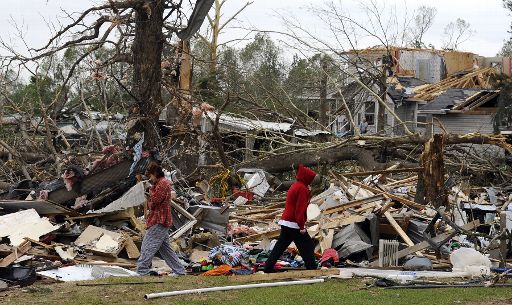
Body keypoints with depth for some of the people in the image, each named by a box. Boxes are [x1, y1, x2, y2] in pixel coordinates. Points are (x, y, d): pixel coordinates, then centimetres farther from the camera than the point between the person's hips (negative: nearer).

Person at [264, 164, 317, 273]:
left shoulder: (295, 186, 17)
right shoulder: (302, 188, -13)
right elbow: (300, 209, -19)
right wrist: (302, 226, -18)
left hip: (285, 222, 10)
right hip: (294, 224, -10)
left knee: (280, 245, 11)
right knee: (307, 245, -1)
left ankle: (269, 267, 12)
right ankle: (311, 268, 0)